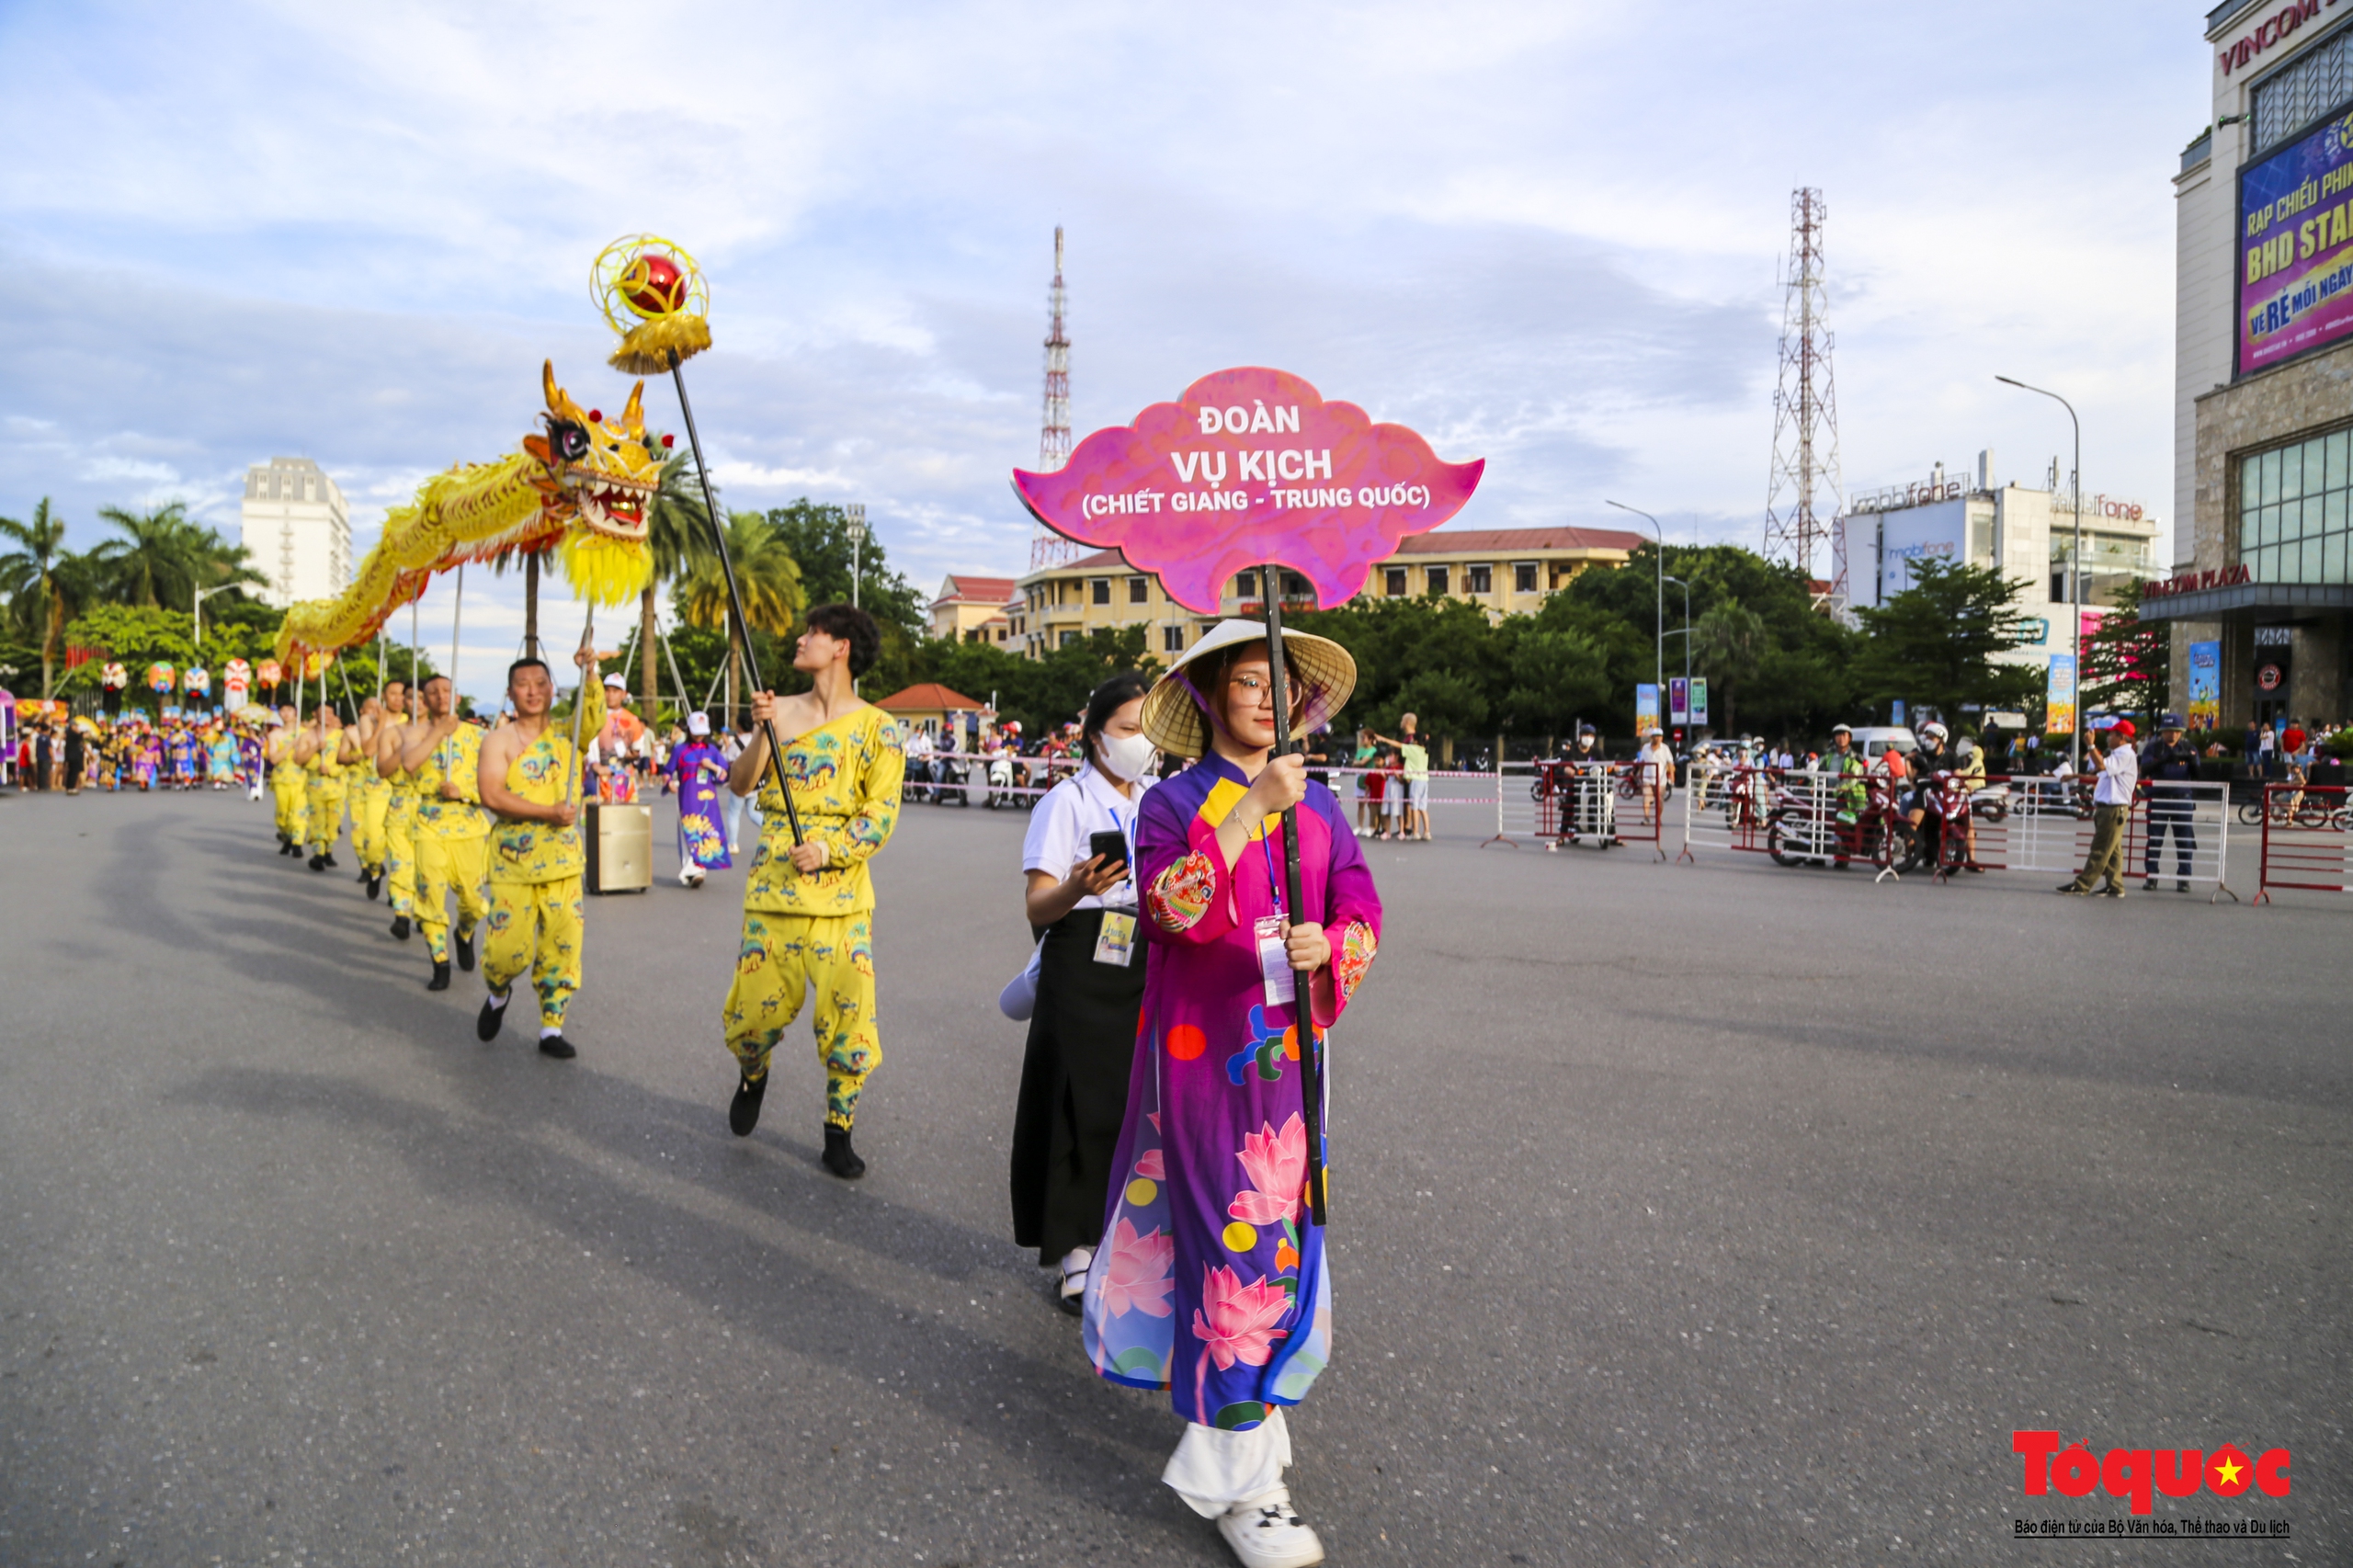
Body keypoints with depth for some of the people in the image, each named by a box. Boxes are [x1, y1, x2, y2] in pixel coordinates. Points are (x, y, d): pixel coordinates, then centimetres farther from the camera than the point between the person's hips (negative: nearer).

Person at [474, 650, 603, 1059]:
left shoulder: (566, 734, 9)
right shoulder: (500, 740, -2)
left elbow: (594, 718, -12)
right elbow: (491, 794, -15)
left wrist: (589, 673, -26)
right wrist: (550, 813, -19)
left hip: (564, 861, 3)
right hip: (514, 862, -3)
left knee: (563, 947, 3)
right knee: (508, 949, -3)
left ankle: (552, 1028, 15)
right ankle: (498, 996, 30)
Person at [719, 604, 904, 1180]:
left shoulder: (876, 726, 0)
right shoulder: (781, 710, 9)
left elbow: (882, 813, -4)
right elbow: (740, 784, 3)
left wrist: (829, 850, -17)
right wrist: (762, 731, -12)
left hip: (841, 890, -2)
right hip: (772, 882, 2)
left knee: (849, 1010, -5)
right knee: (756, 1008, 4)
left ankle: (838, 1133, 12)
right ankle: (753, 1075, 39)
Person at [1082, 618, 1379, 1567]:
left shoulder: (1318, 807, 10)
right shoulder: (1175, 803, -3)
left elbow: (1360, 910, 6)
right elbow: (1172, 909, -19)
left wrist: (1327, 946, -16)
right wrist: (1250, 810, -25)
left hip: (1289, 1049, 5)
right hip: (1201, 1051, -5)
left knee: (1278, 1229, 11)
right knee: (1238, 1239, -5)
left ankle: (1218, 1388, 33)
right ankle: (1237, 1477, 6)